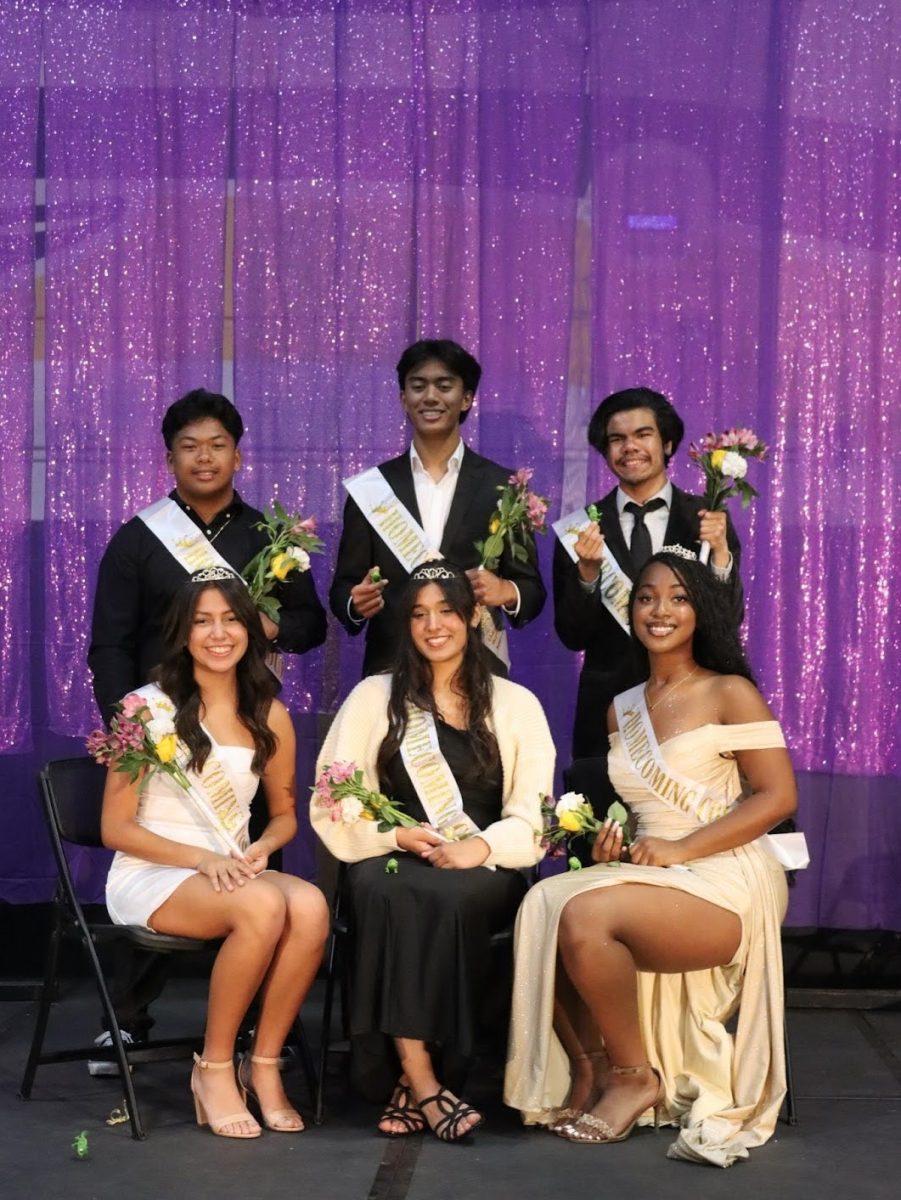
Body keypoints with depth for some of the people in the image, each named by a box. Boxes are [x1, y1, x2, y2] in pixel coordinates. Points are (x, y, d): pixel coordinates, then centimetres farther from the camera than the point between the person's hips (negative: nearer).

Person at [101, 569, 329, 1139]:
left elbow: (284, 813, 19)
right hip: (151, 876, -4)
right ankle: (215, 1067, -16)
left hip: (233, 872, 4)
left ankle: (264, 1064, -14)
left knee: (311, 906, -30)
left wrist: (261, 848, -6)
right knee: (263, 906, -35)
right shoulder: (149, 708, -5)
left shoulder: (269, 716, 8)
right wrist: (202, 859, -19)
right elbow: (116, 828, -5)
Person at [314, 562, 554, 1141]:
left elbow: (534, 815, 3)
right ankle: (421, 1079, -38)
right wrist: (395, 834, -11)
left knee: (449, 896, -36)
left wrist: (483, 845, -17)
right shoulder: (374, 697, 14)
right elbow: (334, 804, 7)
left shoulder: (516, 703, 12)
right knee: (386, 892, -36)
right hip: (393, 862, 1)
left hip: (482, 874, 0)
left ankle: (415, 1081, -30)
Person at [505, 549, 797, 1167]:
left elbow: (779, 797, -10)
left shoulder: (730, 693, -2)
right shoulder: (622, 709, 17)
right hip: (646, 875, 6)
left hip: (724, 881, -6)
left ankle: (636, 1075, -10)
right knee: (543, 905, -24)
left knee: (585, 916, -31)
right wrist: (611, 844, 2)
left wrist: (678, 849, -18)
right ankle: (588, 1069, -10)